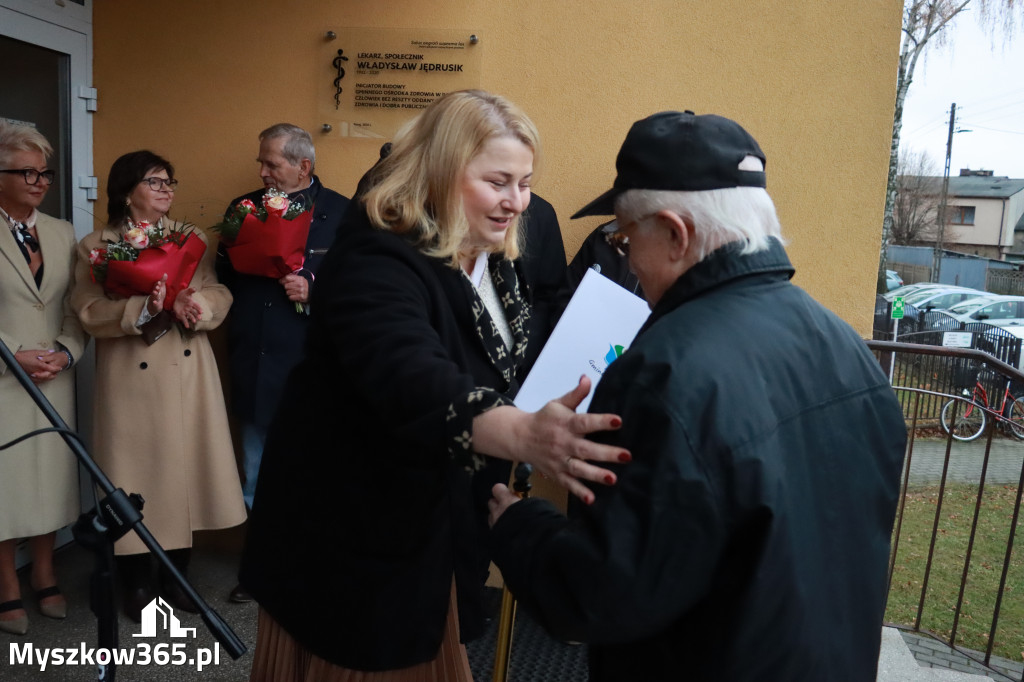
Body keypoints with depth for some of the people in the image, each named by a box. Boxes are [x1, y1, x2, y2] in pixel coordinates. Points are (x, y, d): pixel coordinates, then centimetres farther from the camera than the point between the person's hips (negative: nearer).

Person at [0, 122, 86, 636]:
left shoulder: (63, 233, 9)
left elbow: (77, 308, 7)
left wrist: (65, 352, -7)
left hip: (55, 381, 4)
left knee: (50, 478, 10)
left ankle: (44, 579, 25)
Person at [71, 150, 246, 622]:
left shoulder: (193, 239, 10)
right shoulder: (95, 247, 1)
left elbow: (220, 295, 1)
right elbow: (89, 313, -10)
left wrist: (193, 305, -19)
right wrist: (143, 309, -24)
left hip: (189, 376, 3)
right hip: (132, 380, -2)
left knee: (185, 470, 8)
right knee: (139, 475, 4)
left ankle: (175, 575, 25)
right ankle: (136, 582, 22)